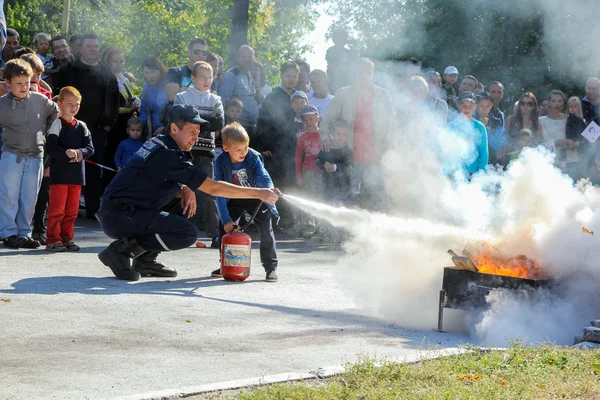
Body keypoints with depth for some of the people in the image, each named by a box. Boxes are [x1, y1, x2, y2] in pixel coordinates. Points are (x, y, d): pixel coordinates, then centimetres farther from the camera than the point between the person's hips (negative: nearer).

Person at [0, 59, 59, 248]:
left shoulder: (40, 100, 3)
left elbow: (56, 112, 20)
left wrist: (47, 133, 17)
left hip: (35, 158, 2)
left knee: (29, 199, 6)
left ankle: (23, 233, 14)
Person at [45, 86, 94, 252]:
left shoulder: (81, 127, 9)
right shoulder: (57, 124, -6)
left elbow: (90, 148, 3)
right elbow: (50, 147, -15)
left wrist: (79, 153, -17)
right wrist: (66, 153, -27)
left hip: (77, 174, 5)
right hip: (59, 173, -5)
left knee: (72, 210, 9)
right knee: (57, 208, -5)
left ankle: (67, 238, 17)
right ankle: (53, 239, 0)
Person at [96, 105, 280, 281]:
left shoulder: (158, 143, 12)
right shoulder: (167, 155, -17)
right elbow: (213, 188, -17)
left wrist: (185, 190, -1)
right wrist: (259, 193, -14)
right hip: (118, 218, -10)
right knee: (188, 233, -16)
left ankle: (146, 259, 12)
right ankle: (123, 249, -10)